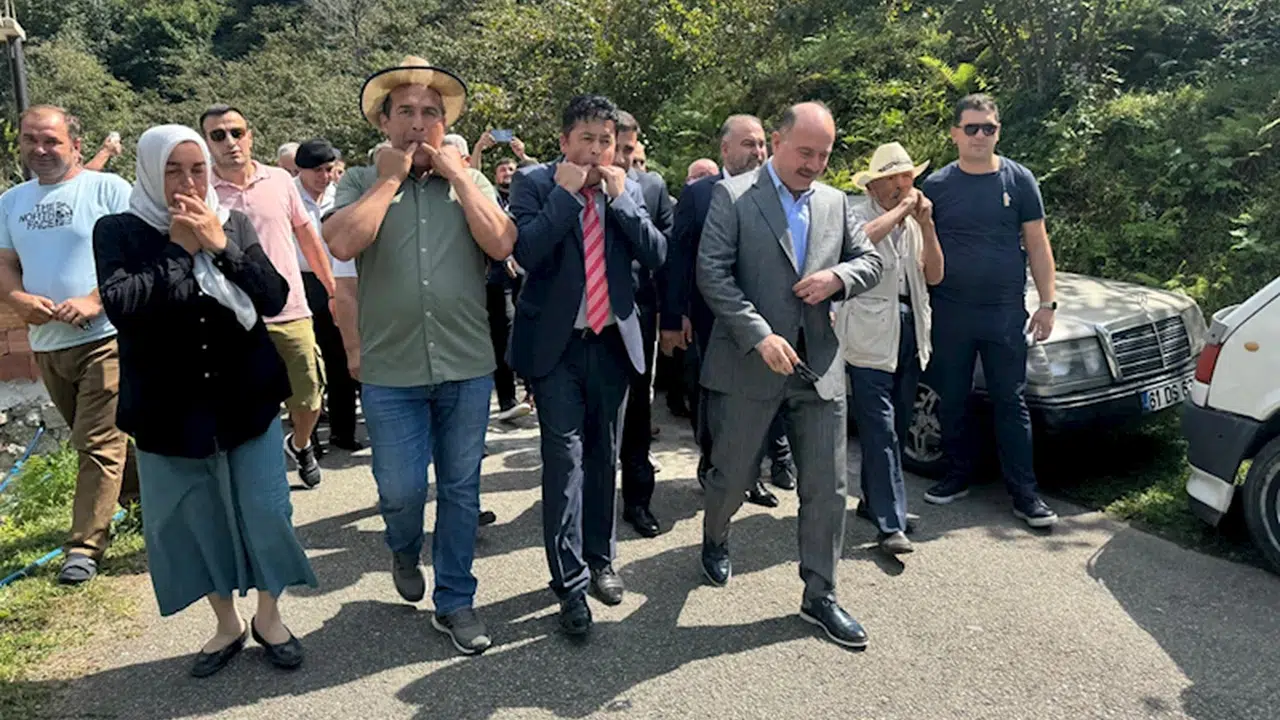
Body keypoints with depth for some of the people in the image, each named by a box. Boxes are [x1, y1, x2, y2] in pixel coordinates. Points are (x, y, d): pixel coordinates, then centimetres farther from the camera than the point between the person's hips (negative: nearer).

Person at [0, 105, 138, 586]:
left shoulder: (107, 189, -4)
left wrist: (94, 301, -21)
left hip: (105, 336, -6)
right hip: (46, 343, 6)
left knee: (98, 443, -6)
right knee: (95, 438, 16)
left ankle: (85, 546, 0)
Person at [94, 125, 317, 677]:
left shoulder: (233, 224, 4)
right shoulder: (119, 232, -2)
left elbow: (275, 298, -6)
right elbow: (120, 305, -18)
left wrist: (220, 246, -15)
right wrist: (178, 249, -15)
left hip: (247, 399, 1)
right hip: (170, 409, -1)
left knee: (265, 511, 4)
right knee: (195, 519, 9)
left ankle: (268, 617, 26)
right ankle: (227, 624, 30)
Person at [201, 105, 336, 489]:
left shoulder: (280, 180, 4)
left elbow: (307, 235, 12)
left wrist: (333, 288, 14)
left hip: (292, 313, 2)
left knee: (309, 400, 10)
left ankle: (300, 444, 41)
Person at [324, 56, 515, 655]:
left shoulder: (471, 182, 7)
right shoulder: (362, 184, 3)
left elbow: (500, 244, -10)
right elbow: (342, 243, -17)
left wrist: (457, 175, -7)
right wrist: (389, 179, -9)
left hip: (467, 366, 1)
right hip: (391, 370, -1)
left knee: (461, 488, 10)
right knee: (400, 489, 4)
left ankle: (454, 602, 26)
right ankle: (404, 552, 40)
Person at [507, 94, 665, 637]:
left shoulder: (628, 189, 7)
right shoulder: (534, 182, -3)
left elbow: (657, 255, -2)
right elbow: (526, 251, -18)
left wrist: (621, 198, -10)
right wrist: (565, 192, -16)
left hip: (612, 341, 4)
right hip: (557, 343, -3)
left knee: (604, 456, 14)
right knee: (565, 457, -7)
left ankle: (600, 559, 30)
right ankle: (570, 581, 4)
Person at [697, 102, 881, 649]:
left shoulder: (834, 202, 11)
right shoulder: (732, 196, -4)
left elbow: (870, 261, 16)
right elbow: (712, 274, -12)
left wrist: (837, 277, -7)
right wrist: (760, 336, -20)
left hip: (820, 363, 4)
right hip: (750, 363, -4)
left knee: (826, 488, 5)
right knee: (734, 474, 11)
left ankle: (820, 595, 20)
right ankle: (714, 539, 43)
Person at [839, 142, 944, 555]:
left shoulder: (912, 223, 17)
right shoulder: (856, 213, -2)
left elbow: (934, 275, 8)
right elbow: (859, 239, -27)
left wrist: (925, 224, -2)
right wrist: (899, 211, -15)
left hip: (909, 332, 7)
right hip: (870, 335, -7)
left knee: (897, 428, 13)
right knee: (880, 431, -9)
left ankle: (873, 501, 28)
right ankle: (890, 525, -8)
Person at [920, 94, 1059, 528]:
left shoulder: (1019, 180, 4)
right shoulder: (936, 186, 4)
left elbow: (1037, 245, 5)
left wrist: (1047, 302, -1)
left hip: (1005, 313, -1)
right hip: (950, 313, 1)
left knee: (1011, 403, 2)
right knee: (952, 402, 10)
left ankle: (1024, 494, 8)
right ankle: (958, 475, 26)